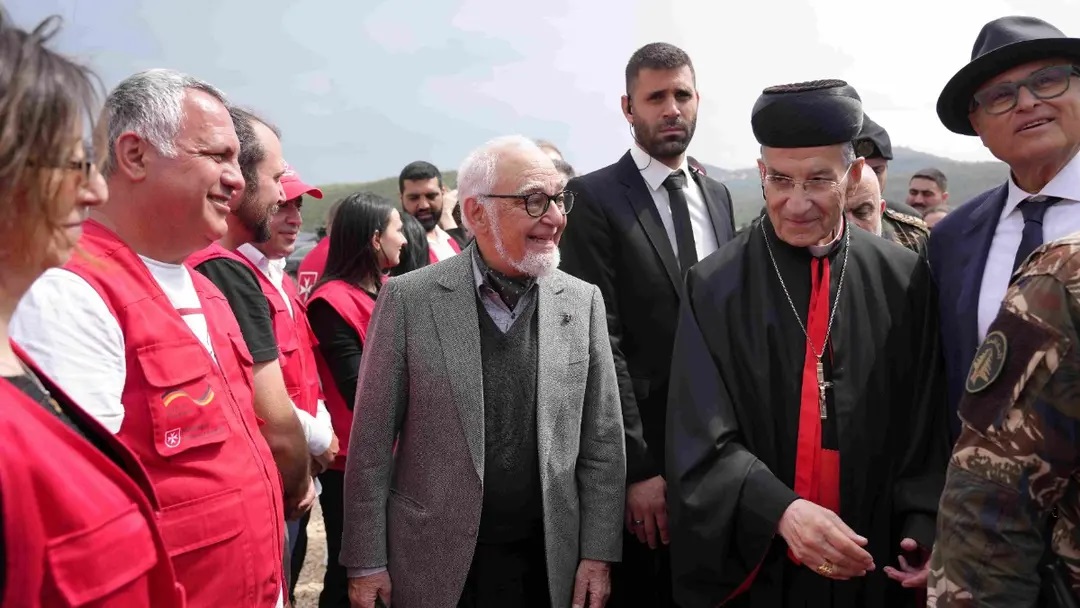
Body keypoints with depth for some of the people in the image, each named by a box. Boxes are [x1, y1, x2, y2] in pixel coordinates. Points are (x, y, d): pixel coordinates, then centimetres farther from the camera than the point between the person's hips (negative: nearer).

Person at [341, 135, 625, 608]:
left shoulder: (583, 302, -1)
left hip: (550, 565, 2)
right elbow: (372, 441, -5)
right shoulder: (410, 299, -8)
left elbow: (602, 443, 1)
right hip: (434, 563, -1)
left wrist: (597, 554, -1)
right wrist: (366, 562, -4)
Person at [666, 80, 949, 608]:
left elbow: (926, 428, 2)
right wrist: (781, 511, -27)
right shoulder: (715, 288, -7)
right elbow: (702, 440, -13)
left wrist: (923, 526, -12)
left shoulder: (904, 281, -2)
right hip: (752, 563, -1)